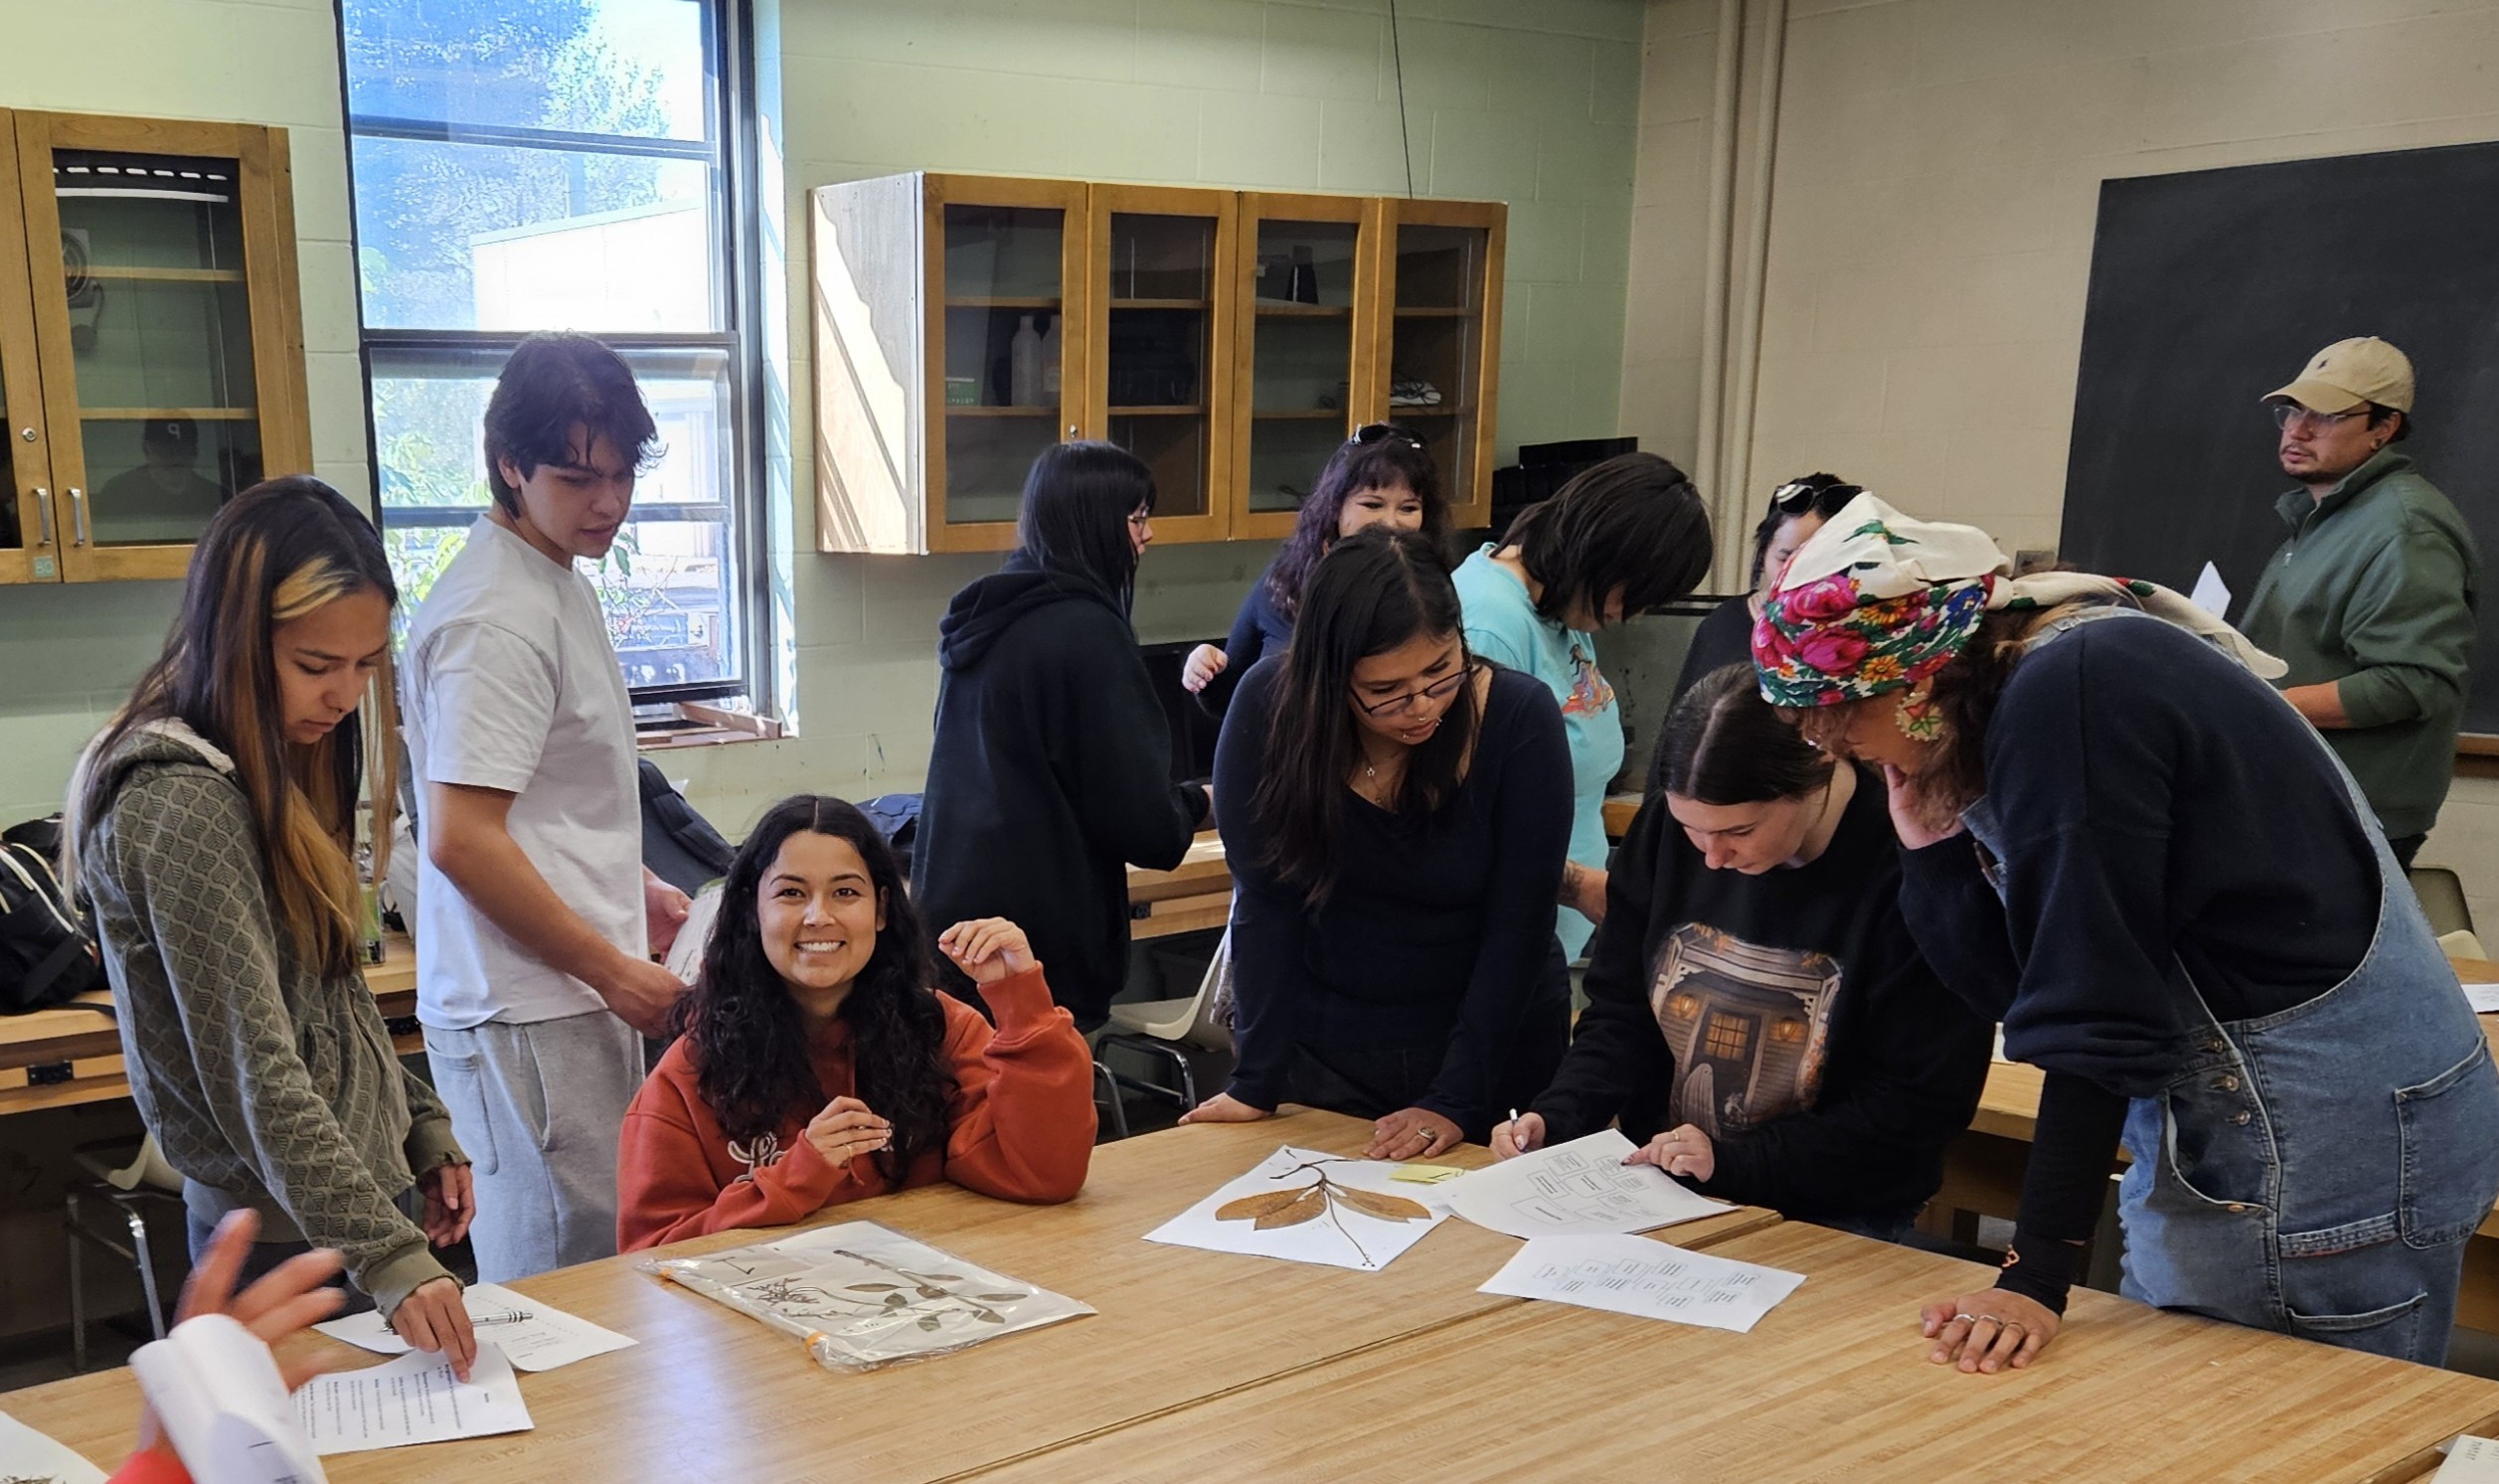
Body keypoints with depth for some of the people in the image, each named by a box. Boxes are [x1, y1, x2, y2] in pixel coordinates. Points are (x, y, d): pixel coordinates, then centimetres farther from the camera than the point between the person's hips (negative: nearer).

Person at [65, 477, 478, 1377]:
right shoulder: (179, 811, -22)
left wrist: (423, 1133, 11)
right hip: (292, 1238, -9)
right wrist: (391, 1258, -31)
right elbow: (256, 1077, -27)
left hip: (364, 1192, 9)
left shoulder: (275, 773, 7)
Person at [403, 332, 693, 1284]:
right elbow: (460, 842, -23)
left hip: (576, 992, 10)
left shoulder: (559, 583, 14)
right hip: (530, 1013, -10)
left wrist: (637, 891, 13)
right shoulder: (497, 617, -18)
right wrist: (614, 969, -16)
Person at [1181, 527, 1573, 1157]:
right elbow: (1265, 901, -14)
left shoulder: (1520, 718, -18)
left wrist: (1455, 1100, -21)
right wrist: (1257, 1081, -17)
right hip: (1323, 1052, 1)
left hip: (1492, 1042, 0)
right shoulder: (1271, 705, -17)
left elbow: (1517, 928, -16)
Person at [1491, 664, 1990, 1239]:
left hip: (1834, 1225, -4)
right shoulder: (1666, 826, -3)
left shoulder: (1908, 872, -19)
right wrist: (1554, 1118, -12)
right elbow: (1619, 1011, 6)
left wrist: (1733, 1161, -19)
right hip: (1658, 1192, 4)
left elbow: (1922, 1101, -14)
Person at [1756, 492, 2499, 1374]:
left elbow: (2095, 1004, -23)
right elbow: (2013, 987, 6)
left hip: (2330, 1136, -9)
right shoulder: (2019, 698, 7)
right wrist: (1930, 842, -5)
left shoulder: (2069, 690, -20)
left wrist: (2036, 1277, -21)